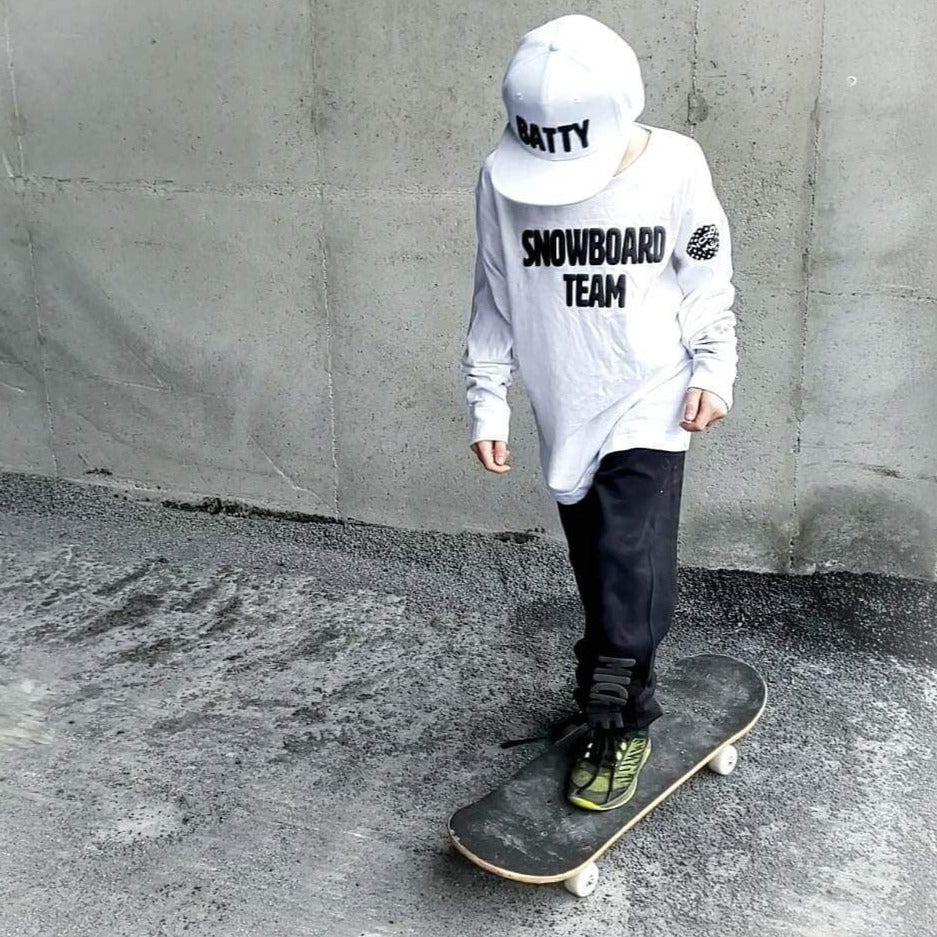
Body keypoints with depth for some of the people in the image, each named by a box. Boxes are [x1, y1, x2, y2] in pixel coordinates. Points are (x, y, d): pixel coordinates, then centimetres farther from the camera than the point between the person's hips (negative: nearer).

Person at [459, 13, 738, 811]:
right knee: (598, 572, 11)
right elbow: (494, 301, 0)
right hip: (566, 411, 2)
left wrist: (713, 371, -2)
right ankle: (623, 711, 30)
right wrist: (488, 402, 0)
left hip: (650, 400, -2)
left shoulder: (675, 167, -12)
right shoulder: (503, 180, -10)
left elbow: (708, 283, 1)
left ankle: (617, 722, 5)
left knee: (630, 559, -12)